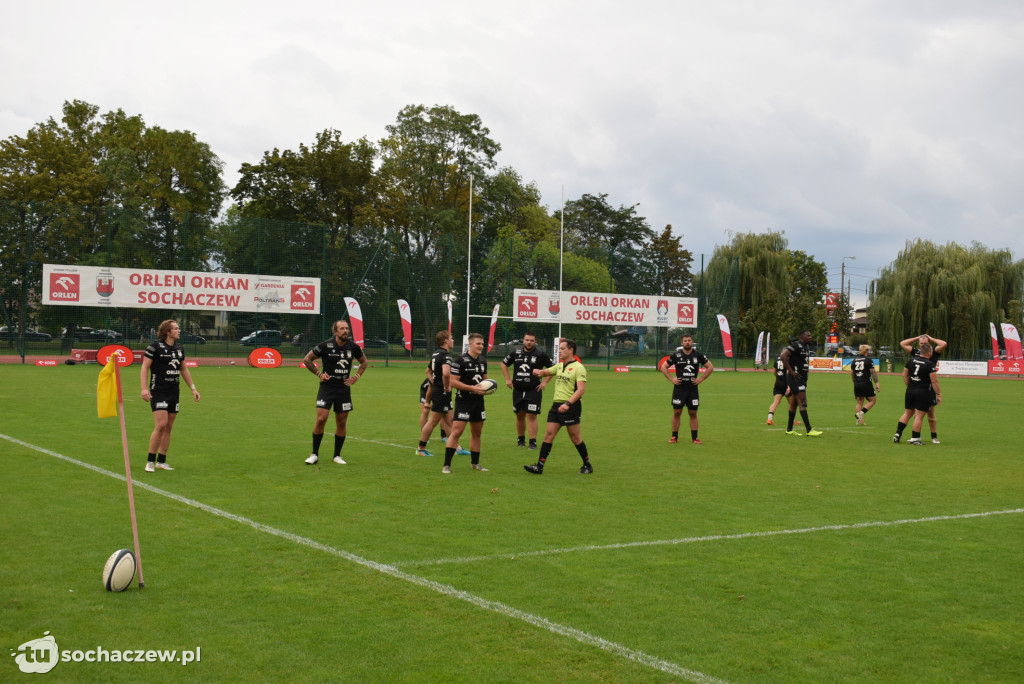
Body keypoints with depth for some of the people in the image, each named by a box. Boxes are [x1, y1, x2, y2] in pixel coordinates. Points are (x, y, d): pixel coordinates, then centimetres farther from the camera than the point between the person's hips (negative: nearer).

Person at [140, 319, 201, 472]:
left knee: (169, 427, 7)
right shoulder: (155, 347, -8)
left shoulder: (179, 348, 12)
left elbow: (184, 369, 22)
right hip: (158, 392, -7)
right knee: (161, 425, -15)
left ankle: (161, 461, 16)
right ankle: (150, 461, -4)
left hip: (174, 393, 7)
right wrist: (144, 388, -18)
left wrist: (193, 388, 18)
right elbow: (145, 367, -8)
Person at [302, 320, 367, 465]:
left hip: (344, 388, 3)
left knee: (342, 422, 5)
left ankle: (337, 455, 17)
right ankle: (314, 454, 2)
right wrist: (319, 373, -5)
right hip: (326, 387, -3)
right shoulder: (325, 345, -8)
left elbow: (364, 362, 19)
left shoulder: (353, 347, 1)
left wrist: (356, 376, 6)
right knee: (321, 419, -11)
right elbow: (307, 360, 3)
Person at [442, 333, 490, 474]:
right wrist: (472, 388, -21)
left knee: (477, 433, 14)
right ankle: (446, 465, -10)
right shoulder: (460, 361, -12)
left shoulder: (483, 361, 11)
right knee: (456, 431, -13)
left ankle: (475, 463, 27)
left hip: (478, 401, 7)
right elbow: (453, 382, -16)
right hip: (463, 401, -7)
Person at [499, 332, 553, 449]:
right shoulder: (516, 353, 5)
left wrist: (545, 381, -5)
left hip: (534, 391, -4)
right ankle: (521, 439, 26)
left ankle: (533, 442, -6)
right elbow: (504, 364, 19)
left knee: (531, 416, -9)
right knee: (519, 416, 12)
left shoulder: (541, 354, -4)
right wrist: (507, 379, 10)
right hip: (518, 390, 4)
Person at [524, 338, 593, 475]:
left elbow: (581, 389, -18)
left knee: (575, 437, 1)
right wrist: (539, 372, -6)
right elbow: (545, 372, 20)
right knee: (548, 434, 0)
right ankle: (539, 466, -1)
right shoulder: (559, 366, 14)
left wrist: (568, 404, -28)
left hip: (571, 407, -7)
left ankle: (587, 465, 16)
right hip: (557, 405, 7)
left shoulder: (578, 368, -10)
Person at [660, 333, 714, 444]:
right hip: (679, 388, -1)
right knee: (677, 413, 0)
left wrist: (701, 379, 1)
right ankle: (674, 437, 7)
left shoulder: (698, 355, 3)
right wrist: (671, 379, -1)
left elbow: (710, 367, 10)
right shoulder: (676, 355, 0)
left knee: (693, 413, 3)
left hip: (693, 389, 1)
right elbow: (663, 367, 8)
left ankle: (694, 437, 9)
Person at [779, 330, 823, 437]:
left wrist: (807, 367, 16)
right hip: (795, 378, -10)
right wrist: (791, 372, -22)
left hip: (802, 379, 10)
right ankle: (809, 430, -15)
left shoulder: (805, 347, 17)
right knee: (803, 403, -12)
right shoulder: (796, 346, -14)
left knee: (794, 403, 13)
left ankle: (789, 429, 19)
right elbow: (783, 356, -24)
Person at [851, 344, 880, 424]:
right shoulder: (868, 360, -6)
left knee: (859, 402, 11)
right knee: (872, 400, 5)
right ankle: (861, 412, -12)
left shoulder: (854, 360, 10)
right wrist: (876, 383, -9)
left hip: (856, 384, 6)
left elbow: (851, 373, 15)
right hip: (866, 384, -6)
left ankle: (858, 420, 6)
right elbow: (873, 372, -11)